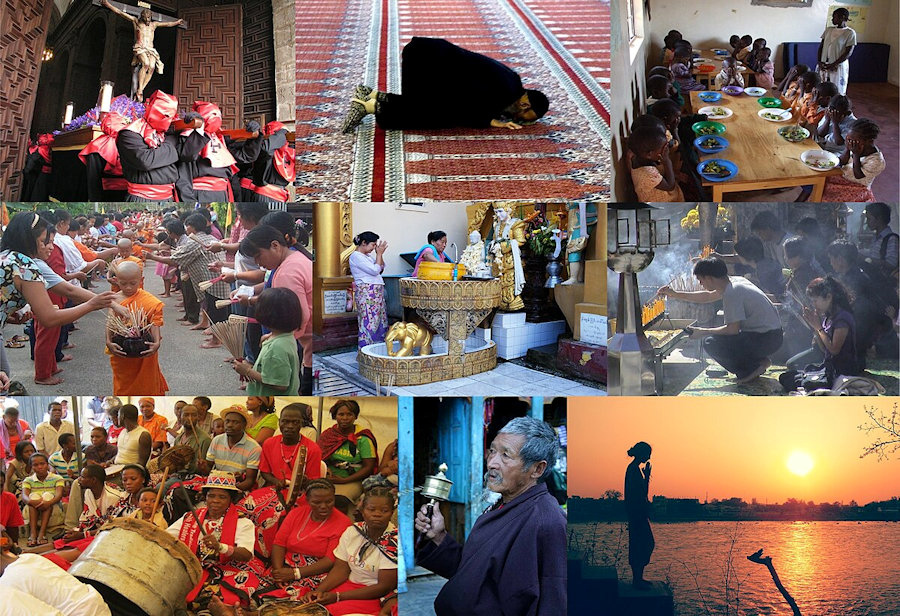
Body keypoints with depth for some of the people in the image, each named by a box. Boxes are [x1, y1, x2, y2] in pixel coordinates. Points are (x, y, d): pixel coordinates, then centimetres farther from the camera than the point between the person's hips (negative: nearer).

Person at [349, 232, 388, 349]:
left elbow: (381, 269, 18)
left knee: (381, 320, 8)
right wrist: (379, 253, -5)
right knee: (369, 322, -10)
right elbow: (375, 270, -15)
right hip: (366, 292, -9)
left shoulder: (368, 255, 17)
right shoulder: (356, 256, -10)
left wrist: (380, 253, 9)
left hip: (378, 292, 9)